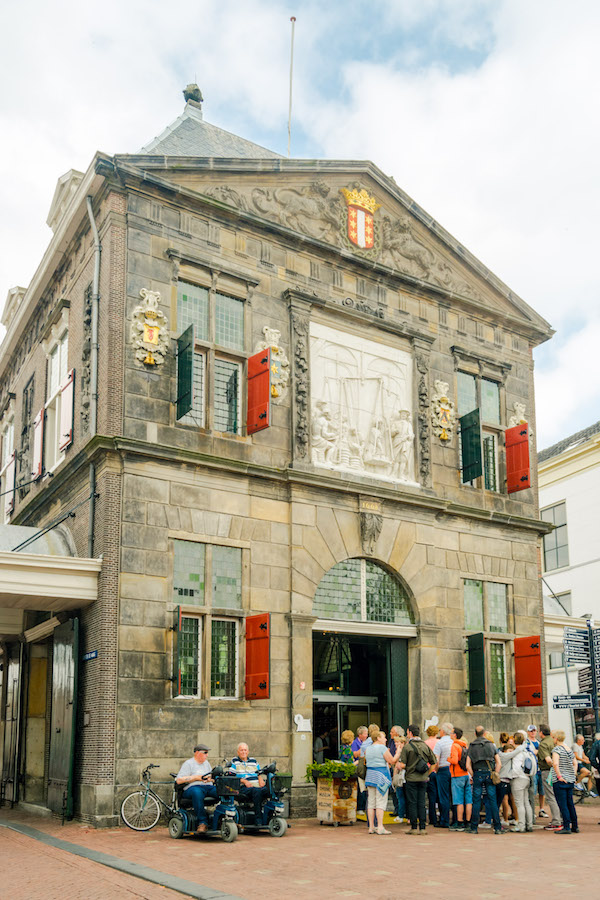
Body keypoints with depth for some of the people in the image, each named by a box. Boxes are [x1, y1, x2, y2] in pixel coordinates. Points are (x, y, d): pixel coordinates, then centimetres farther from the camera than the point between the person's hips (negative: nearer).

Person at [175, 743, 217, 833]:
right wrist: (196, 777, -10)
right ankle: (202, 822, -41)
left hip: (209, 787, 6)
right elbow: (179, 780, -7)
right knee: (197, 793, -42)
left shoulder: (206, 763, 25)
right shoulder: (188, 763, 4)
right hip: (193, 787, -5)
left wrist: (210, 778, 0)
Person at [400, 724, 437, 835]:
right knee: (421, 804, 9)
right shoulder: (425, 746, 4)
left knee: (412, 803, 3)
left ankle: (414, 827, 3)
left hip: (411, 779, -4)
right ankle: (422, 828, 8)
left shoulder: (407, 747, -9)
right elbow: (434, 762, 6)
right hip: (423, 779, 4)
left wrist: (399, 766, 9)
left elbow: (402, 765, -13)